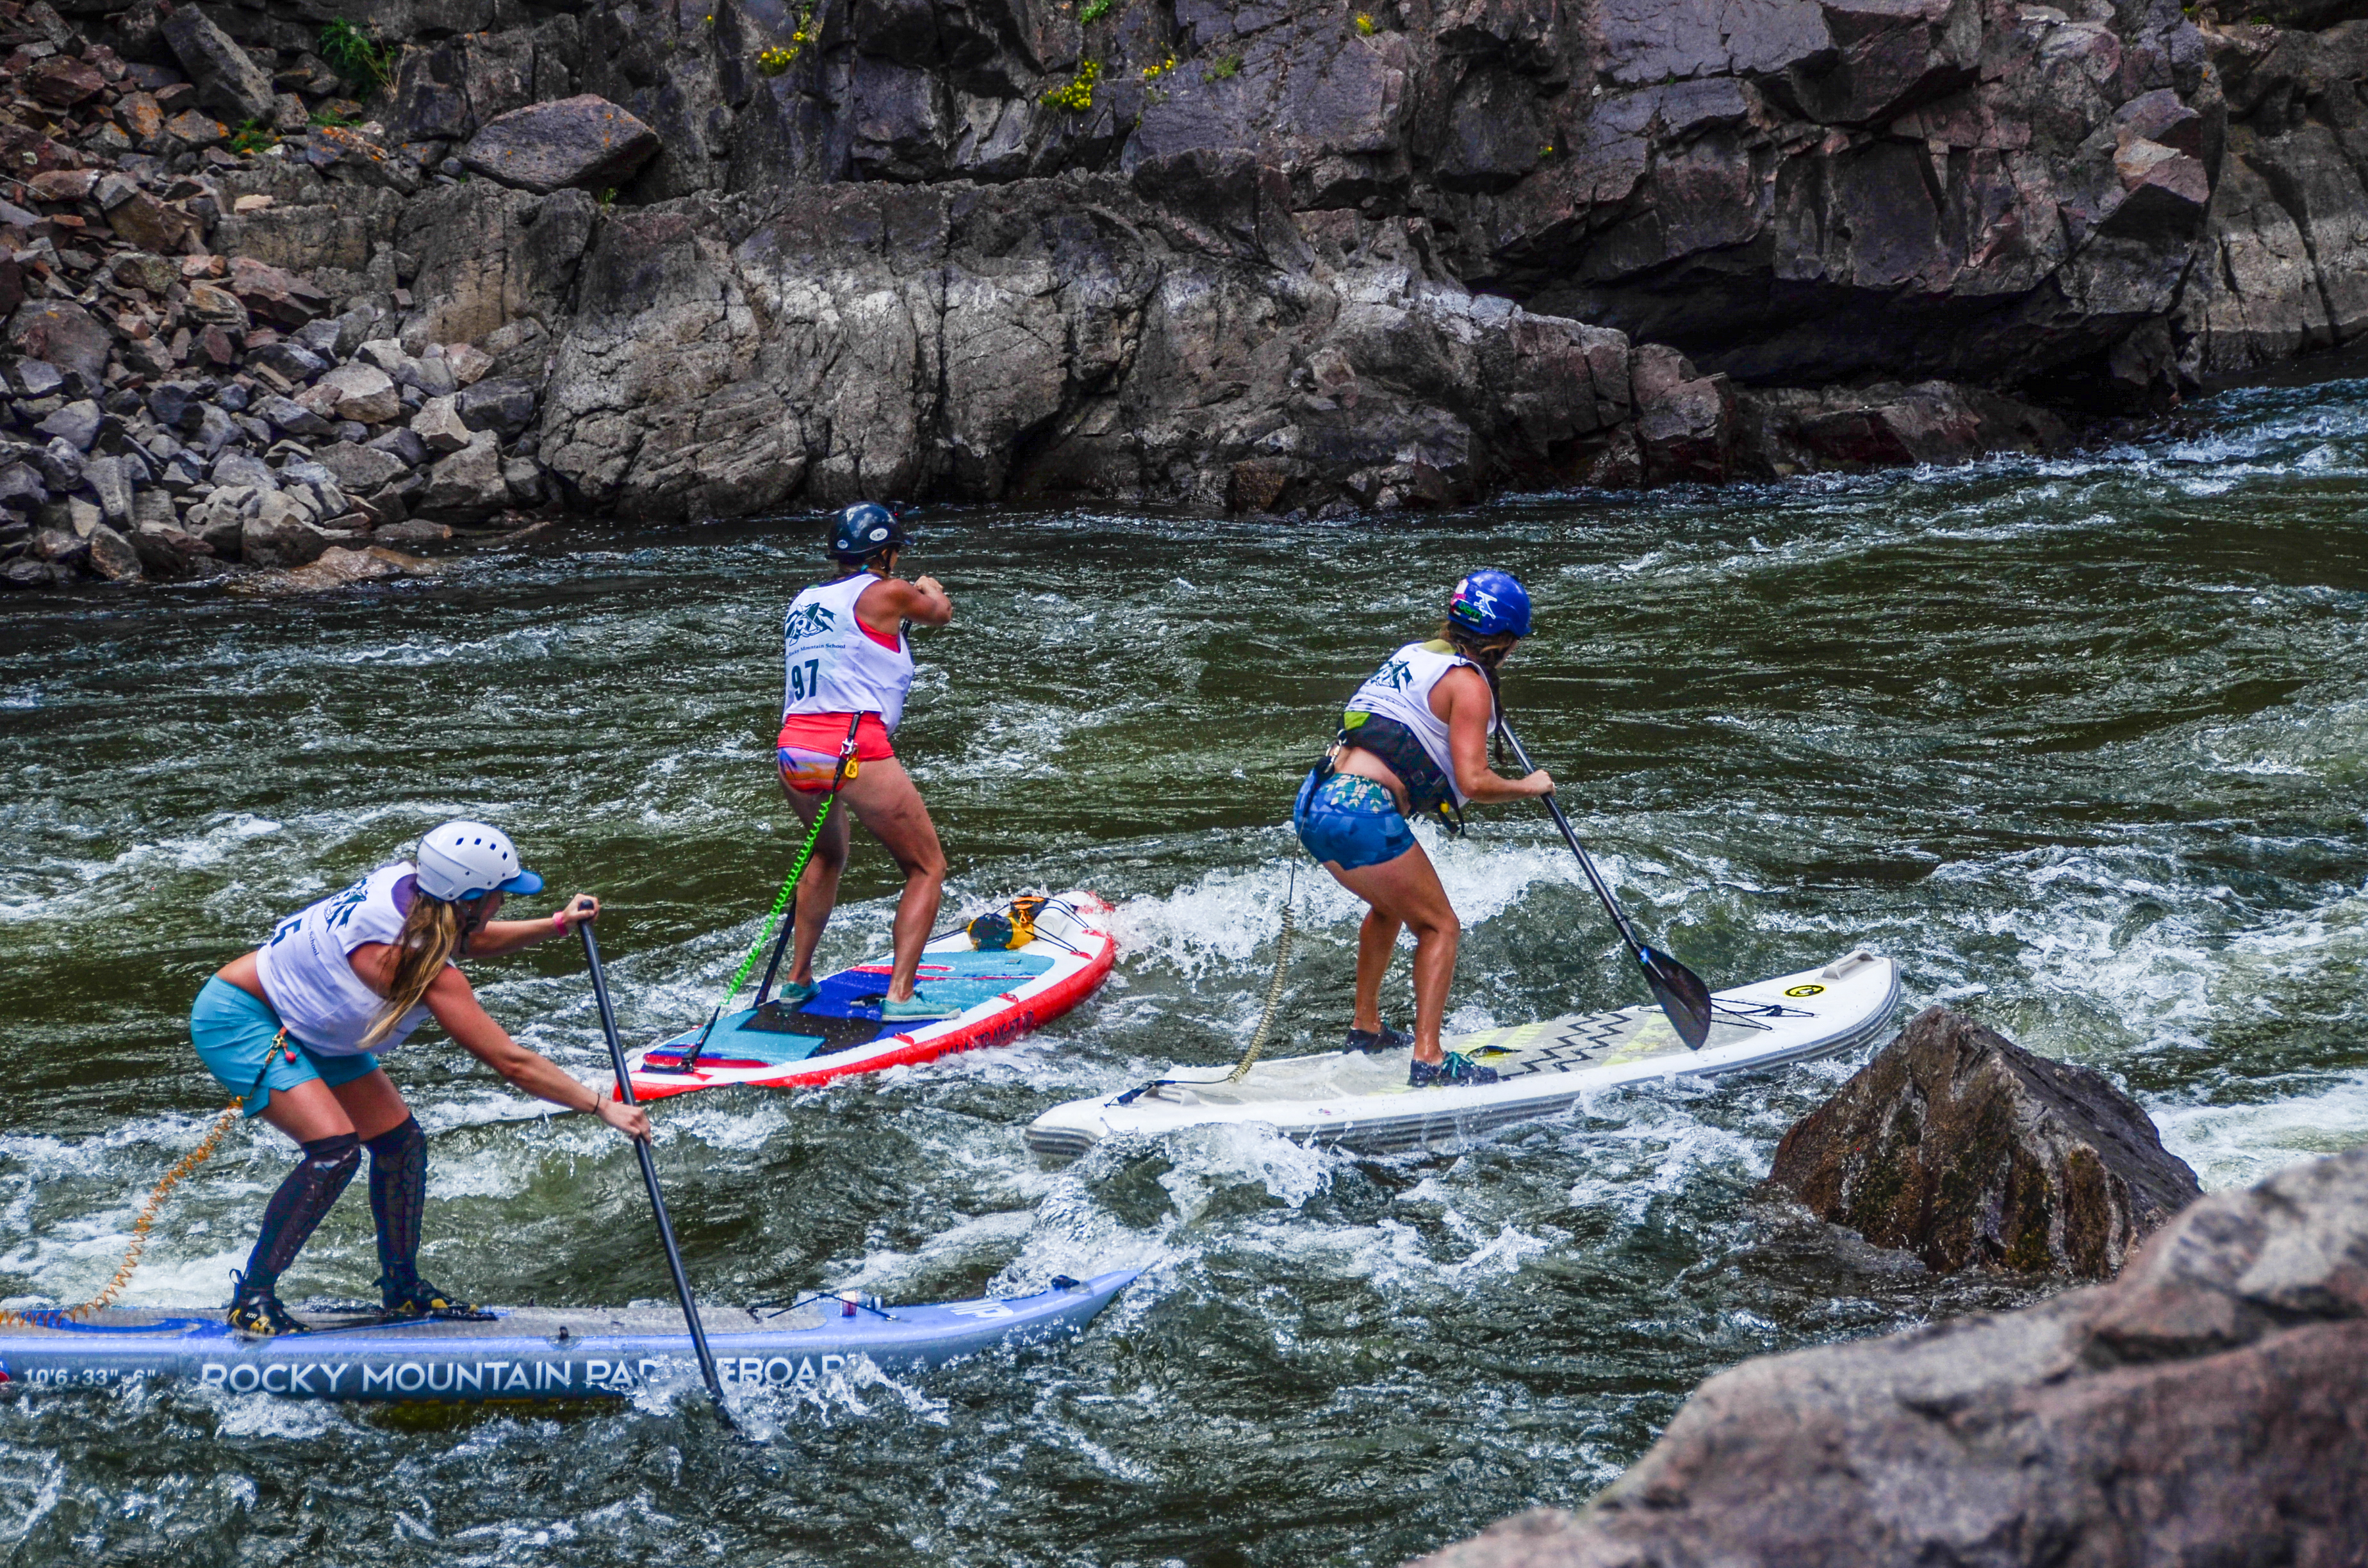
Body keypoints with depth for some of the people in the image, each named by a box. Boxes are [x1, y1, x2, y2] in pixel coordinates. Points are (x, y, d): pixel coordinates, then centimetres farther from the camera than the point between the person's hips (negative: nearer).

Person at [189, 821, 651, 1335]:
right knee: (336, 1149, -25)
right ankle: (253, 1297, -12)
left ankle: (403, 1289, 23)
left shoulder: (408, 886, -9)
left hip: (303, 1028, 10)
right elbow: (511, 1062, -30)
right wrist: (602, 1106, -25)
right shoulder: (425, 968, -32)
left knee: (401, 1141, 7)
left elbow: (469, 941, 15)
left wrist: (557, 925, 8)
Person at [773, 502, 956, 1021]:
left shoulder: (803, 602, 18)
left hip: (792, 750, 7)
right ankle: (901, 994, -8)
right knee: (927, 868, 3)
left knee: (828, 856, 33)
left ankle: (797, 979, 34)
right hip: (855, 749, -7)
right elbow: (941, 613, 21)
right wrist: (930, 589, 43)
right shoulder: (886, 593, 1)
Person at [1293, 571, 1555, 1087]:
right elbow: (1473, 782, -14)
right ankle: (1428, 1059, -5)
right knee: (1439, 927, 4)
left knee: (1391, 905, 31)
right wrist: (1527, 787, 3)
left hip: (1315, 802, 9)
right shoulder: (1468, 683, -6)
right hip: (1363, 816, -9)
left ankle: (1366, 1028, 38)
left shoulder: (1412, 654, 19)